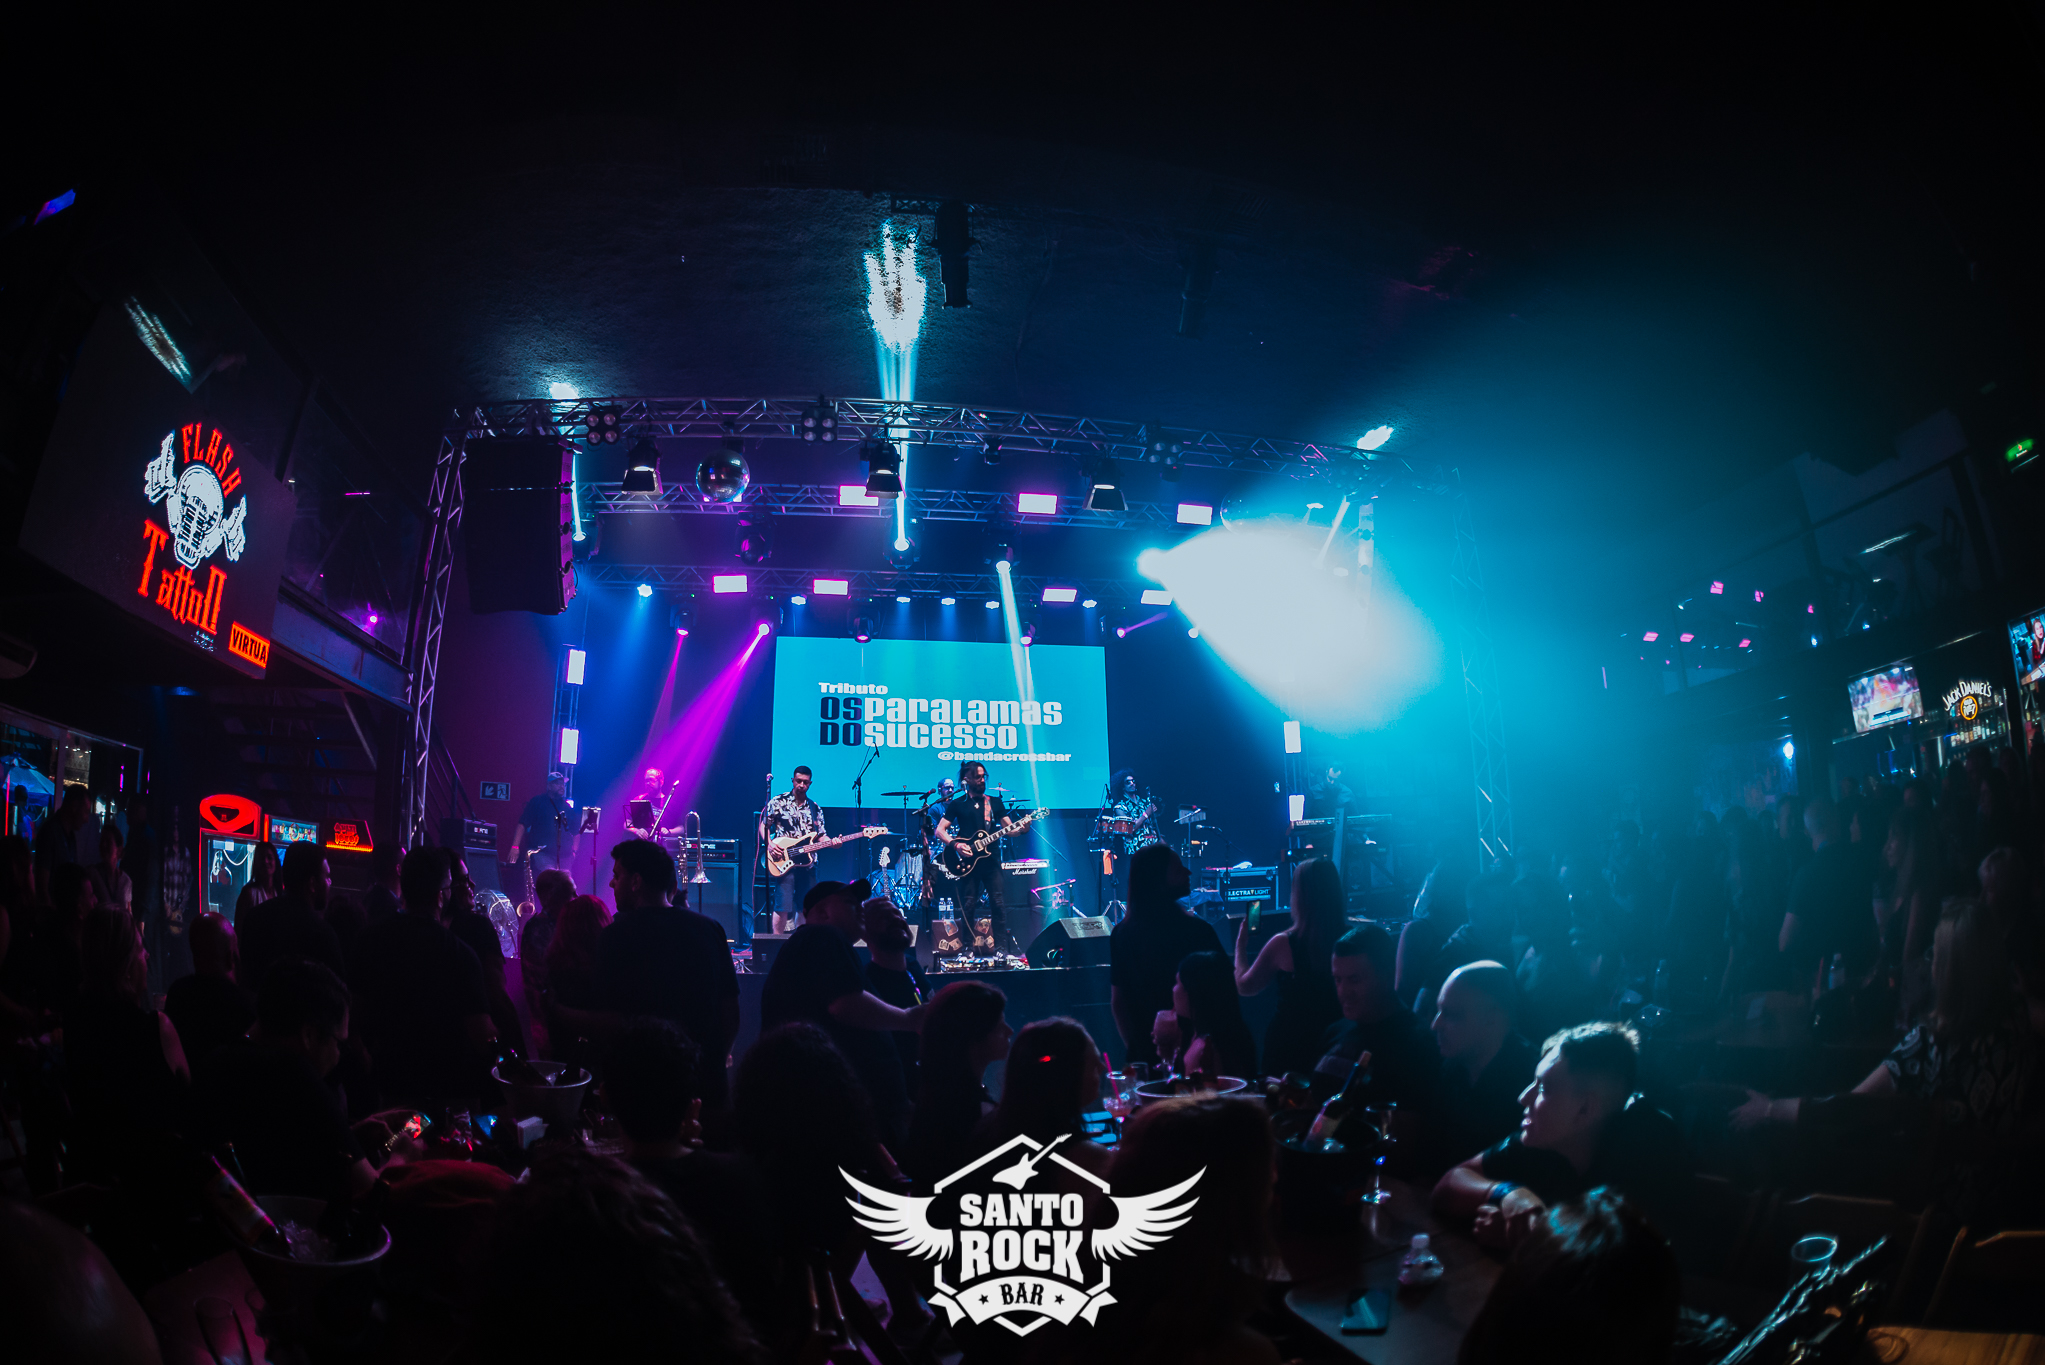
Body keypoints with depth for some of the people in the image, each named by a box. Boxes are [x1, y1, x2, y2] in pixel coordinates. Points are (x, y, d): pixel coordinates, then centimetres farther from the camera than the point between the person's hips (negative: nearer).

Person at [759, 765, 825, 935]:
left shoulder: (815, 809, 12)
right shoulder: (778, 802, 1)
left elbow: (820, 836, 10)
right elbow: (763, 826, 3)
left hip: (808, 863, 5)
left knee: (805, 906, 10)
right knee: (783, 906, -11)